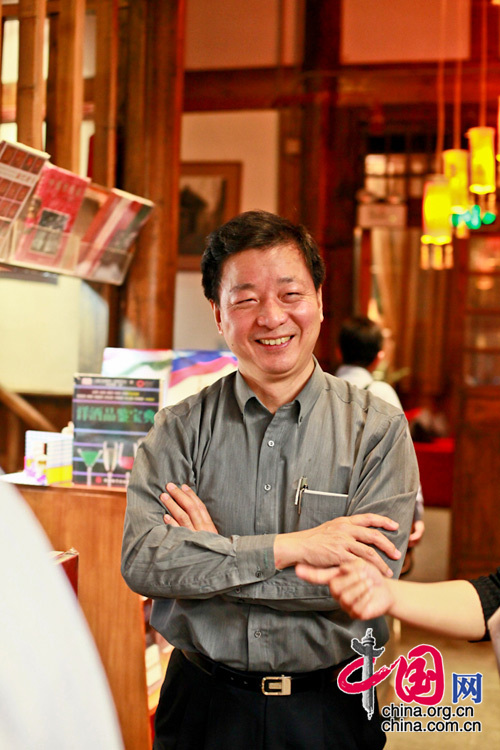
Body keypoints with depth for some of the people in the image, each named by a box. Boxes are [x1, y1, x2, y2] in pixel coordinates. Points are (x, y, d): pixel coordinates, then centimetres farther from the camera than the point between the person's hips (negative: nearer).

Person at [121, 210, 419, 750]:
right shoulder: (181, 430, -3)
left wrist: (210, 554, -15)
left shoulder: (378, 429, -7)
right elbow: (140, 560, -15)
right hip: (205, 705, 1)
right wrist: (292, 547, -20)